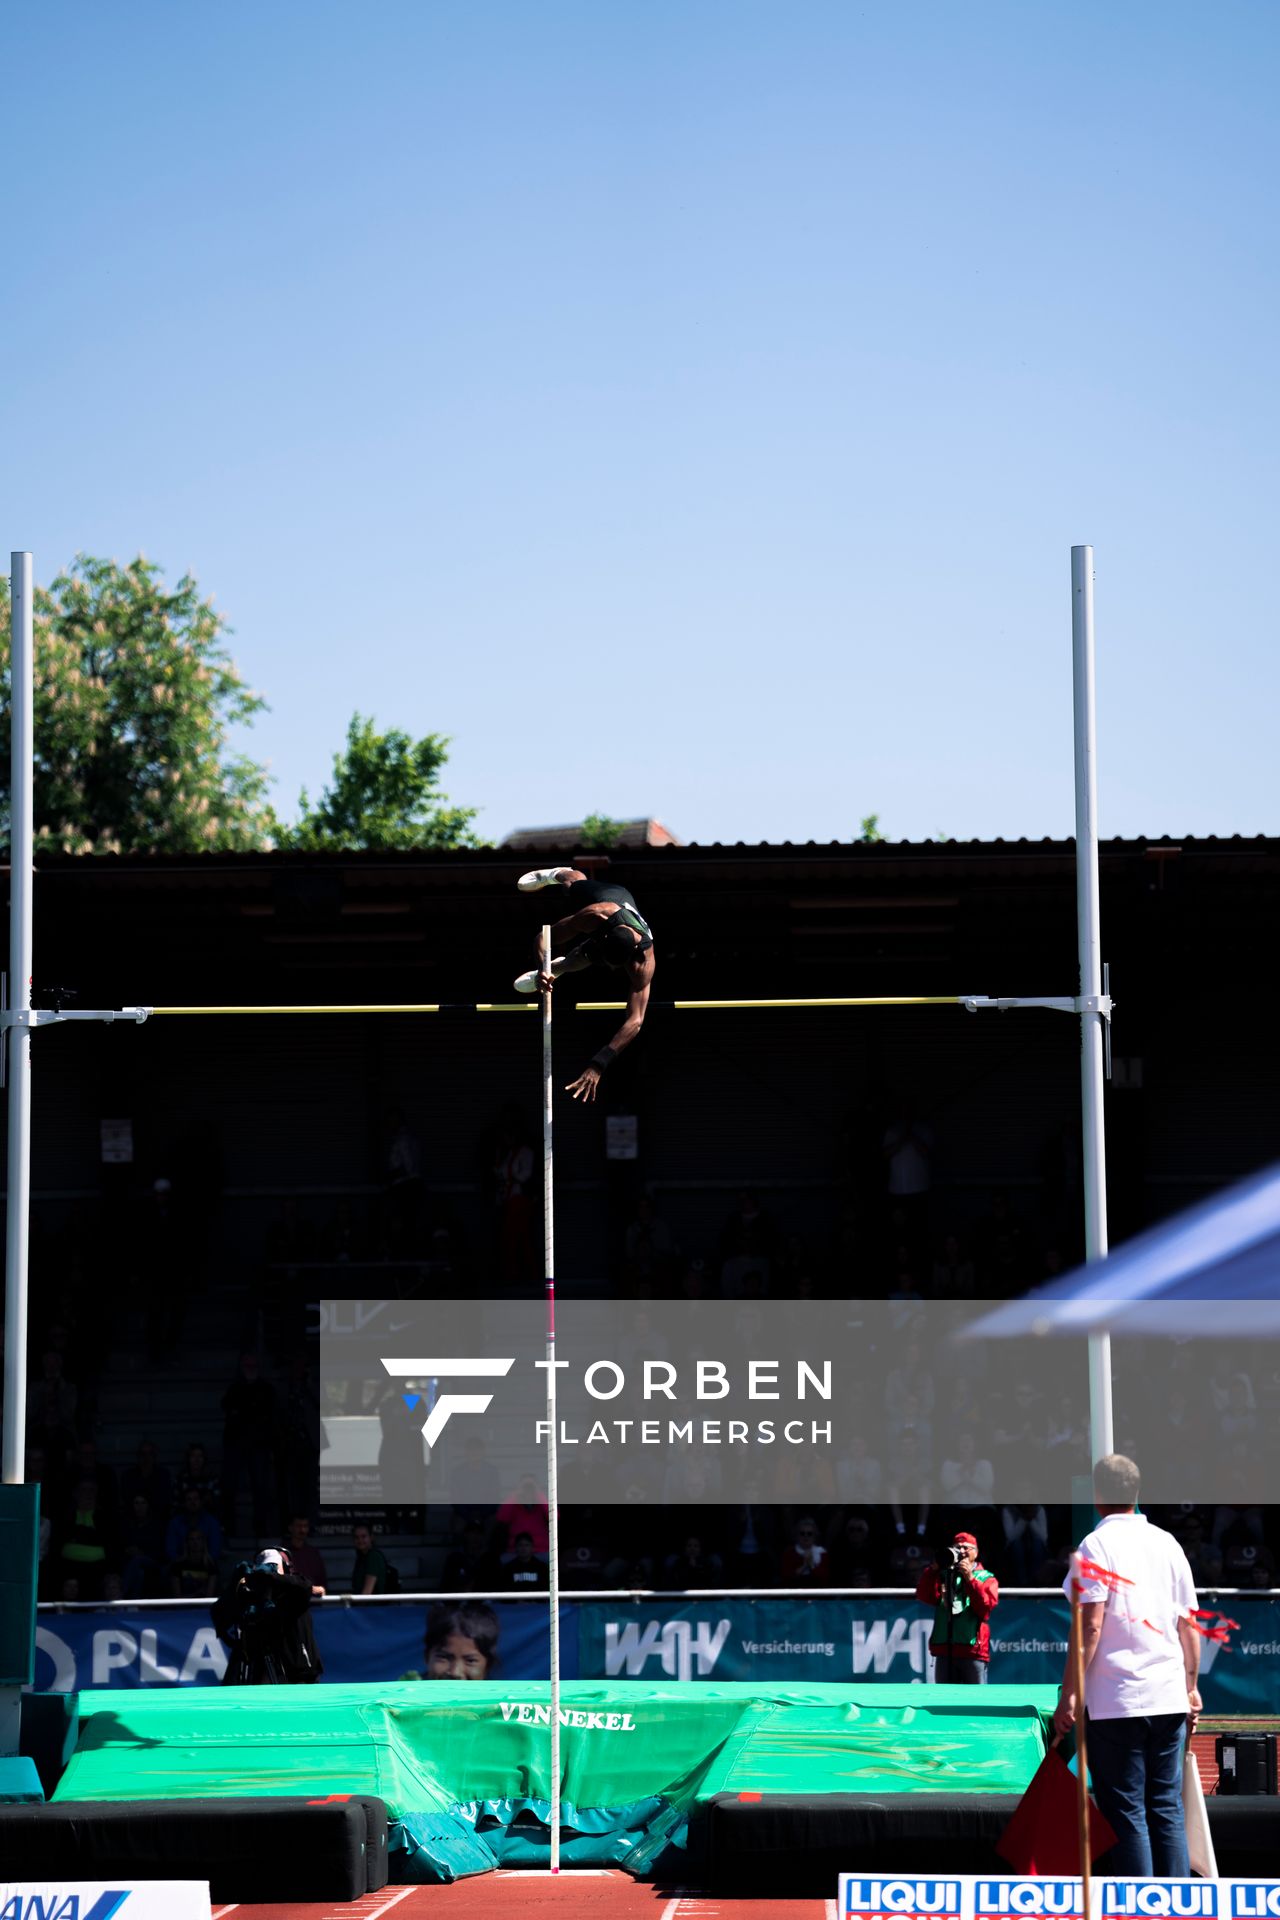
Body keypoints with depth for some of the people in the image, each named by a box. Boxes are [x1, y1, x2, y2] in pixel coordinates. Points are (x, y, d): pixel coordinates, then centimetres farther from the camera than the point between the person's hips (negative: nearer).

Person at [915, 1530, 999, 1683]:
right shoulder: (942, 1576, 18)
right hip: (944, 1650, 3)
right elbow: (923, 1596, 2)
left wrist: (970, 1578, -15)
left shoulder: (986, 1578, 11)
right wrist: (933, 1569, -7)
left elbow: (988, 1604, -8)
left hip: (973, 1650, -3)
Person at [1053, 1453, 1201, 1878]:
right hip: (1169, 1698, 5)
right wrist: (1192, 1688, 20)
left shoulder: (1097, 1544, -6)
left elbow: (1090, 1626, -12)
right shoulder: (1168, 1544, 9)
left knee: (1125, 1812, -1)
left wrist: (1068, 1693, -9)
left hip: (1116, 1700, -5)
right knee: (1167, 1808, 9)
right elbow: (1188, 1624, 12)